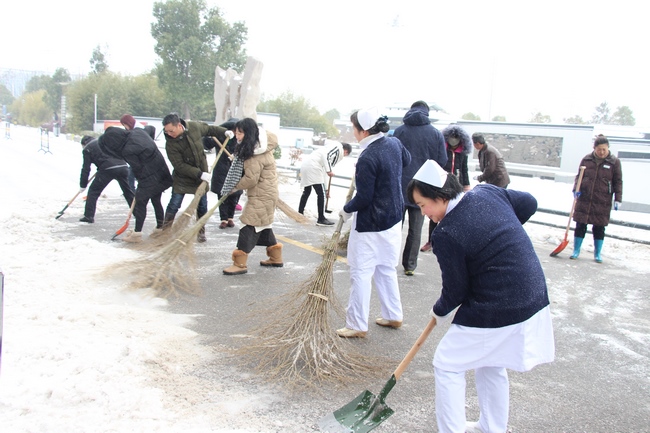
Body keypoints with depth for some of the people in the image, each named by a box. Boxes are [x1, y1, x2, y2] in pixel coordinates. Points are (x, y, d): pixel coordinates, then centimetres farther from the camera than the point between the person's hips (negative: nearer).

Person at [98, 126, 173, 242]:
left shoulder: (127, 151, -22)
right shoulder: (138, 131, -1)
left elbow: (138, 168, -14)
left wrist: (141, 181, 6)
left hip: (149, 178, -8)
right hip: (162, 173, 8)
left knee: (140, 202, 4)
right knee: (156, 201, 21)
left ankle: (137, 234, 9)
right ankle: (160, 228, 31)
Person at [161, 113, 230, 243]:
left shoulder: (195, 127, -14)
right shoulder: (170, 144, -22)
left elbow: (210, 129, 9)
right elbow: (180, 166, -23)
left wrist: (224, 132, -3)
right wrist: (200, 174, -28)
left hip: (202, 175, 3)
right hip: (182, 178, -3)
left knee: (202, 205, 8)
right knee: (174, 204, -3)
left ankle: (201, 231, 24)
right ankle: (165, 231, 12)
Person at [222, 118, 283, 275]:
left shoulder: (254, 156, -23)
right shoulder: (262, 145, 6)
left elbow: (250, 180, -24)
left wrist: (234, 186, -8)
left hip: (261, 196, -11)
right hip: (266, 193, 11)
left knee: (250, 225, -10)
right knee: (264, 226, 18)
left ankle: (240, 264, -9)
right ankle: (276, 258, 27)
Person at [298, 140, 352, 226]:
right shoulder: (338, 148, 3)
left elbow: (323, 171, 31)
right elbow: (325, 155, -18)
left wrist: (326, 188, 33)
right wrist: (329, 171, -15)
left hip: (305, 165, 10)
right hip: (313, 167, -10)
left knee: (307, 191, 23)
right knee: (321, 193, -2)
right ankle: (321, 219, 2)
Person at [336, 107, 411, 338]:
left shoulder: (367, 159, -25)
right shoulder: (394, 143, 0)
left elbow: (363, 198, -21)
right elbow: (407, 160, 23)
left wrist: (346, 210, -3)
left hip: (371, 225, -9)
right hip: (394, 219, 9)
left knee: (361, 273, 2)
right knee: (387, 269, 21)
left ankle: (357, 325, 10)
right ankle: (393, 315, 32)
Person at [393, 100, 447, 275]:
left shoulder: (399, 131, -3)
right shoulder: (437, 134, 0)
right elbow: (442, 162, 0)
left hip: (400, 186, 0)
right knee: (415, 230, 9)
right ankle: (410, 265, 14)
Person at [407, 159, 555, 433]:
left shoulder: (446, 234, -21)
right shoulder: (488, 192, -1)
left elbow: (456, 290, -11)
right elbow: (529, 203, 16)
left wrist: (439, 313, 9)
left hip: (495, 312, -9)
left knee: (447, 365, 8)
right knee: (491, 365, 26)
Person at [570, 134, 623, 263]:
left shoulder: (614, 162, -1)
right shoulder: (586, 159, 2)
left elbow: (618, 182, 2)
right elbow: (579, 176, 9)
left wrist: (618, 199, -4)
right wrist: (576, 189, -7)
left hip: (603, 202, -1)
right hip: (584, 199, 1)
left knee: (599, 228, 6)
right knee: (580, 225, 4)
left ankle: (597, 254, 19)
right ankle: (576, 251, 16)